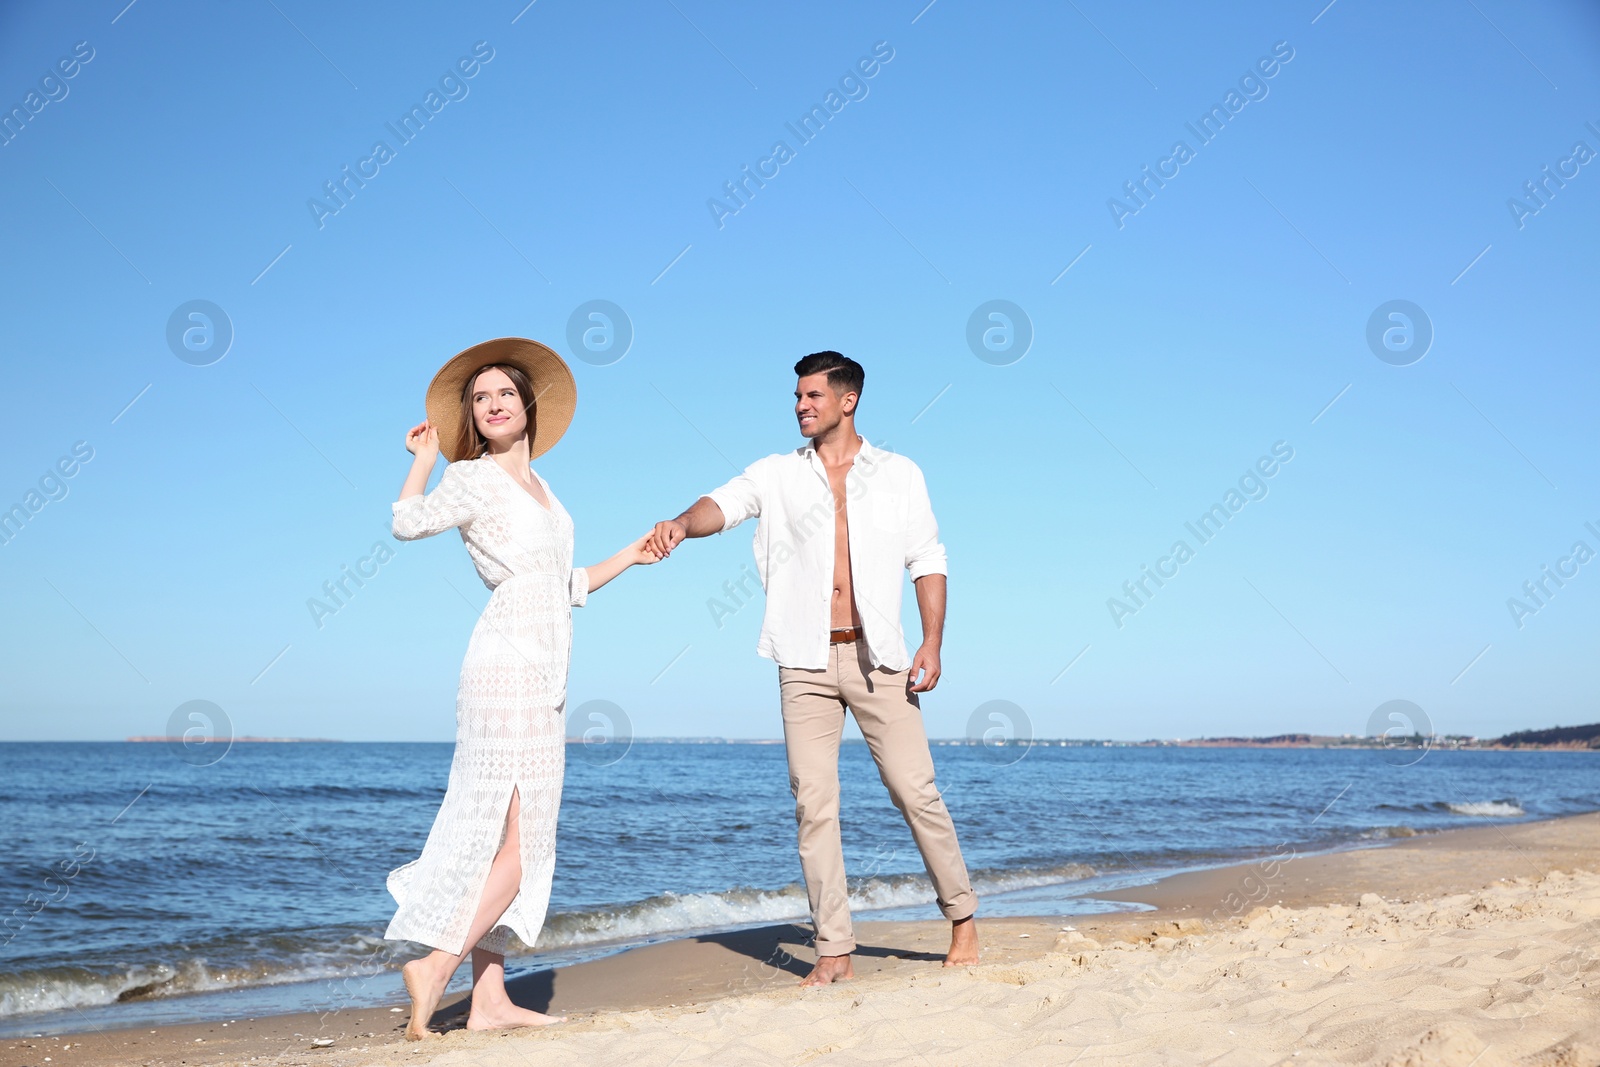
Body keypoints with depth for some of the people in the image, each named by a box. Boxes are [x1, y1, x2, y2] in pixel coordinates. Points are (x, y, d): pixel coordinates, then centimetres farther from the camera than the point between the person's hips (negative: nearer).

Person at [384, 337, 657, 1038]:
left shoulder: (539, 487, 20)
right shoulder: (473, 480, -1)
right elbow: (407, 522, -14)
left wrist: (628, 557, 22)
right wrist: (425, 455, -2)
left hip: (543, 674, 8)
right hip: (507, 661, -8)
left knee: (510, 836, 6)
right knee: (518, 835, -10)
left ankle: (490, 998, 9)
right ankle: (436, 965, -3)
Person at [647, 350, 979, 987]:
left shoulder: (899, 475, 9)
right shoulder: (779, 474, 10)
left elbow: (927, 560, 8)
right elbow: (726, 503, -8)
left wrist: (932, 643, -2)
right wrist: (683, 524, -30)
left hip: (877, 656, -1)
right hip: (807, 660, 1)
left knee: (915, 790, -1)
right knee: (813, 803, -1)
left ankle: (962, 917, 18)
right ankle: (834, 949, 7)